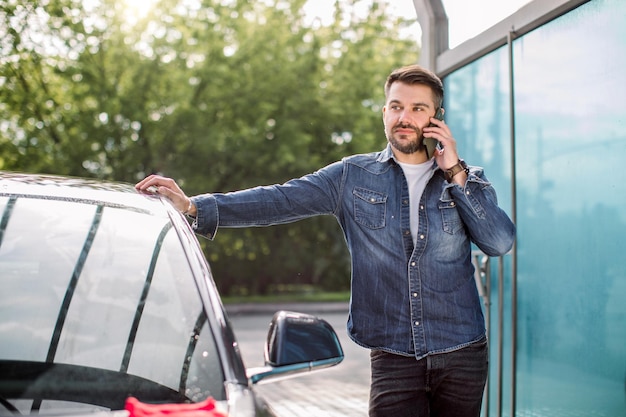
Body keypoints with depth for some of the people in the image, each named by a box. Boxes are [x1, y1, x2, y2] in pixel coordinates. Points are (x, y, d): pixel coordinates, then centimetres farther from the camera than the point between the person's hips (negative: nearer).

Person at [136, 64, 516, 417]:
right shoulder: (353, 177, 4)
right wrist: (195, 207, -15)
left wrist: (455, 173, -8)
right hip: (394, 358, -1)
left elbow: (501, 242, -6)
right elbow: (279, 201, -5)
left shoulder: (467, 180, 7)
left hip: (461, 356, 1)